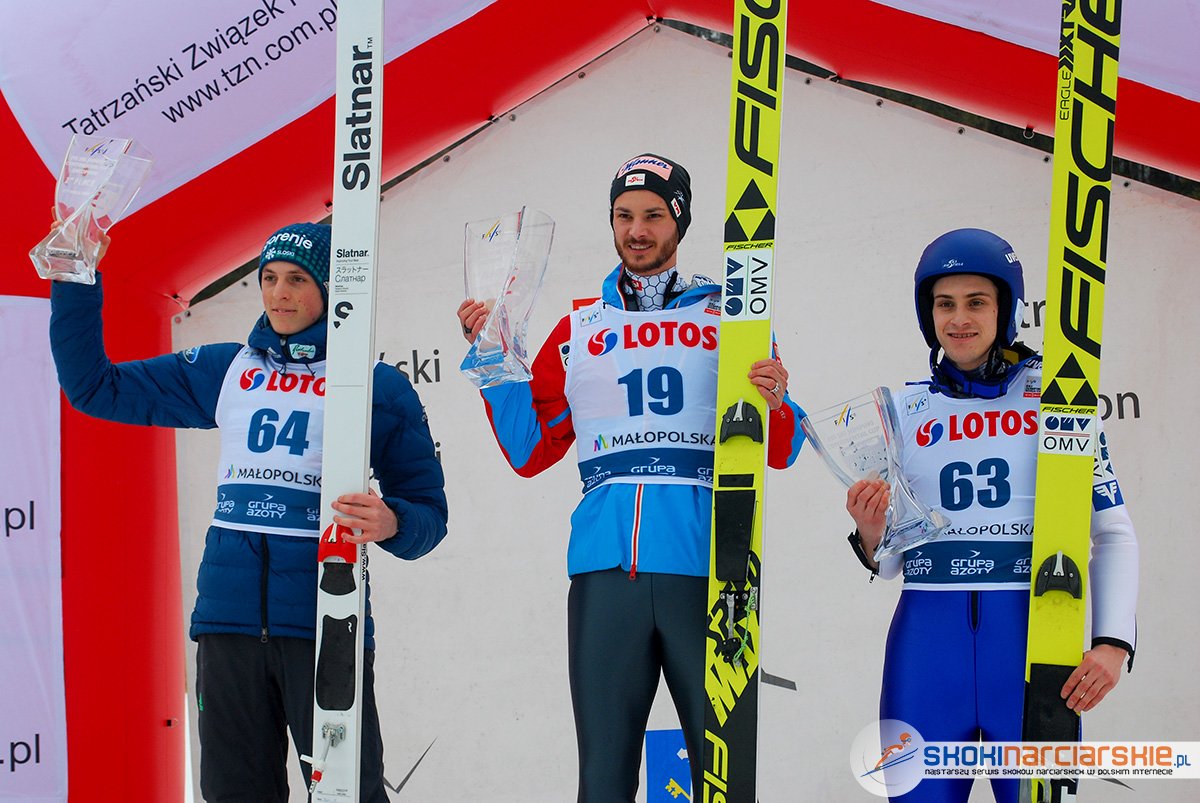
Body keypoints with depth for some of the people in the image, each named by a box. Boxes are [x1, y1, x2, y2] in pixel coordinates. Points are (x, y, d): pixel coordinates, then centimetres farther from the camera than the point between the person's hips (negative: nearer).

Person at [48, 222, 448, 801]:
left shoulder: (380, 387, 5)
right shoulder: (225, 370, 15)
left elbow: (428, 511, 5)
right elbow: (92, 387, 18)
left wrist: (390, 524, -18)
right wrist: (76, 283, 8)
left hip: (323, 621, -3)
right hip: (228, 618, 4)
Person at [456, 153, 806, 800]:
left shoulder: (730, 318, 12)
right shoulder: (578, 330, 18)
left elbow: (779, 453, 9)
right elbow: (530, 451, 15)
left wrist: (773, 405, -12)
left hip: (704, 568, -2)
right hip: (605, 568, 2)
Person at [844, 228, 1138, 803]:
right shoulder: (907, 410, 10)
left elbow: (1113, 532, 3)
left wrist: (1113, 642, -9)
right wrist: (872, 537, -9)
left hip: (1033, 637, -2)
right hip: (928, 641, 2)